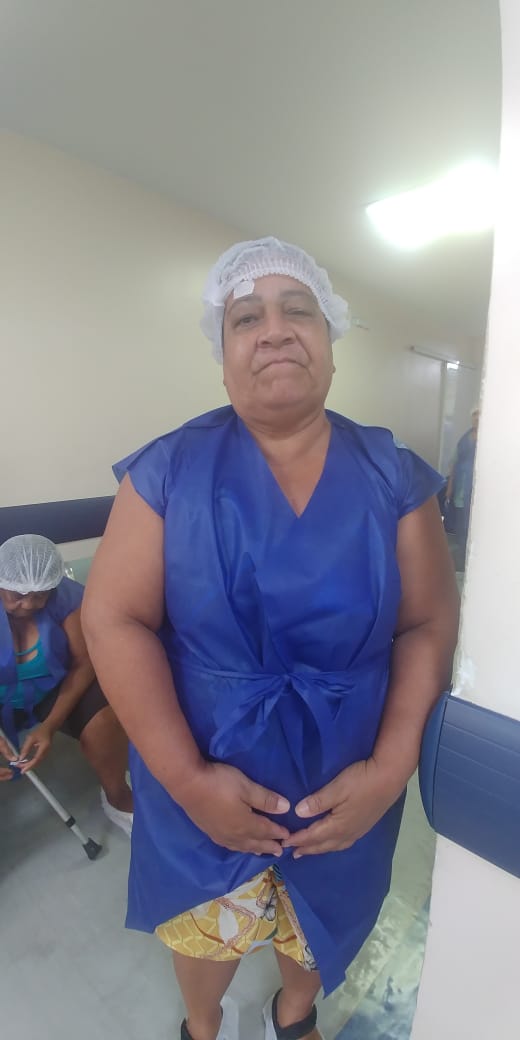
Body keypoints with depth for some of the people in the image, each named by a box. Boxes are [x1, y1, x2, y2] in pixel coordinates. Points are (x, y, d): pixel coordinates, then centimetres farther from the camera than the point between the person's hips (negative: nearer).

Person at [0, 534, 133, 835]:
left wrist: (50, 725, -28)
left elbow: (83, 664, -16)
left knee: (106, 714, -26)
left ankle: (117, 798, 1)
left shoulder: (67, 596, -20)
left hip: (53, 690, 0)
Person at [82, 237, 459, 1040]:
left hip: (347, 783, 2)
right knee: (203, 931, 26)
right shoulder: (169, 470, -13)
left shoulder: (393, 477, -8)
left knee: (320, 926, 29)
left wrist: (391, 767, -16)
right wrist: (186, 778, -19)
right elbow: (114, 619, -14)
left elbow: (429, 622, -7)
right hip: (204, 778, -1)